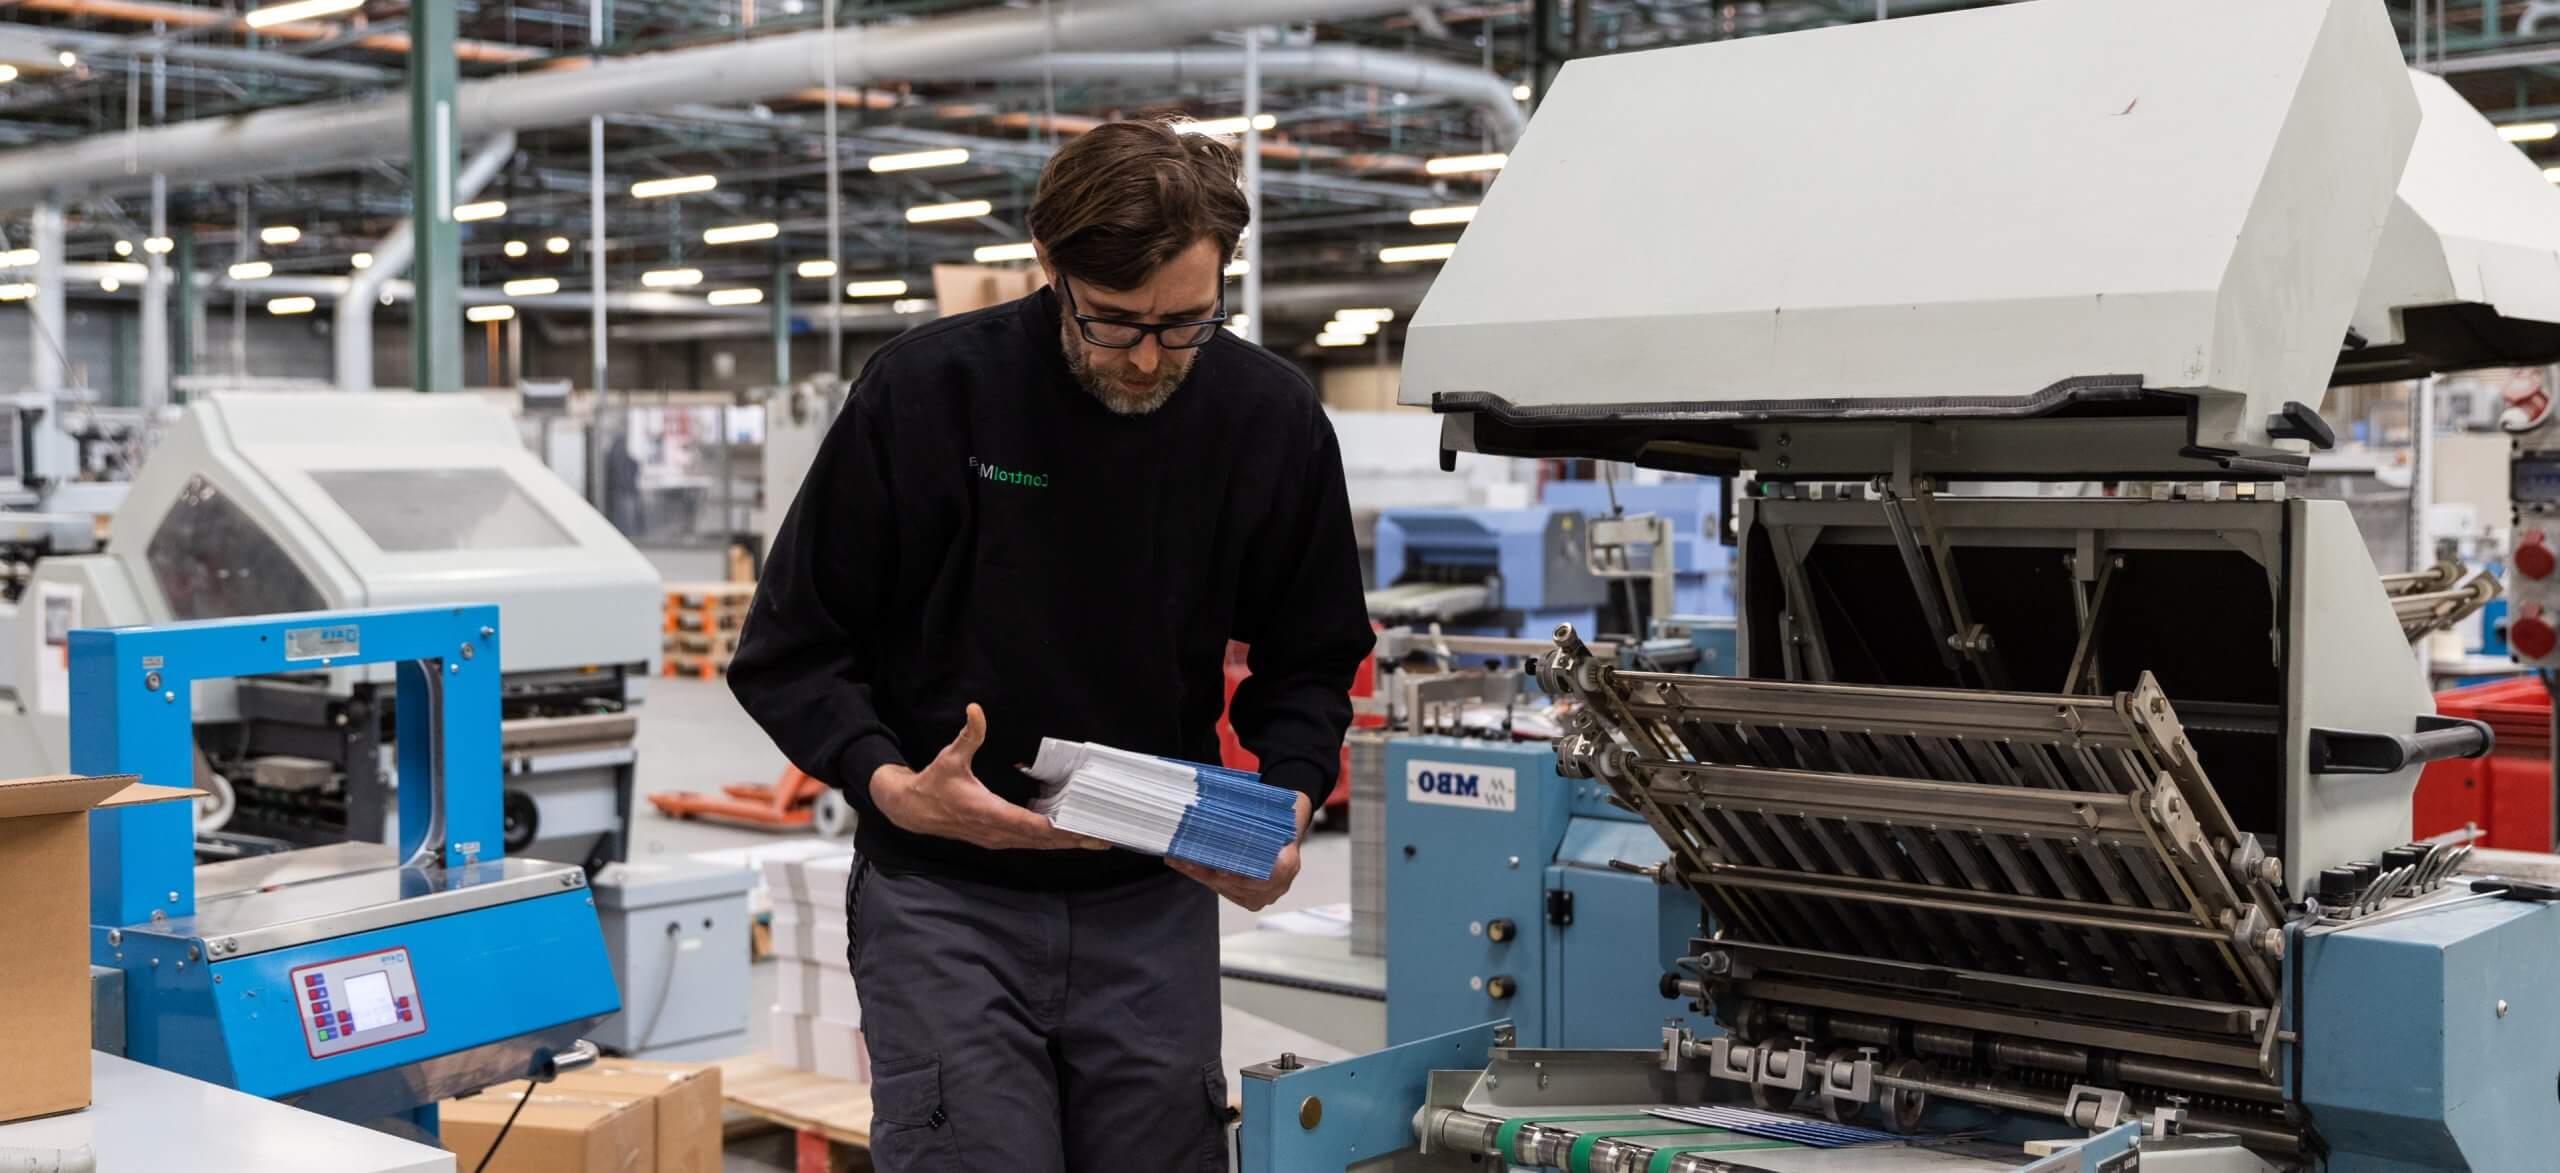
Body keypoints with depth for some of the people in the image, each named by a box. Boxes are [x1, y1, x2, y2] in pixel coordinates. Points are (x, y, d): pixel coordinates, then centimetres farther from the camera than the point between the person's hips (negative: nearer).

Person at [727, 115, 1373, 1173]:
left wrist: (1289, 800, -10)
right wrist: (891, 786, -22)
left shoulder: (1269, 418, -4)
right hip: (946, 897, -3)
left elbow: (1310, 658, 9)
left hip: (1155, 904, 3)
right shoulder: (928, 390, -13)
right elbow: (789, 649, -5)